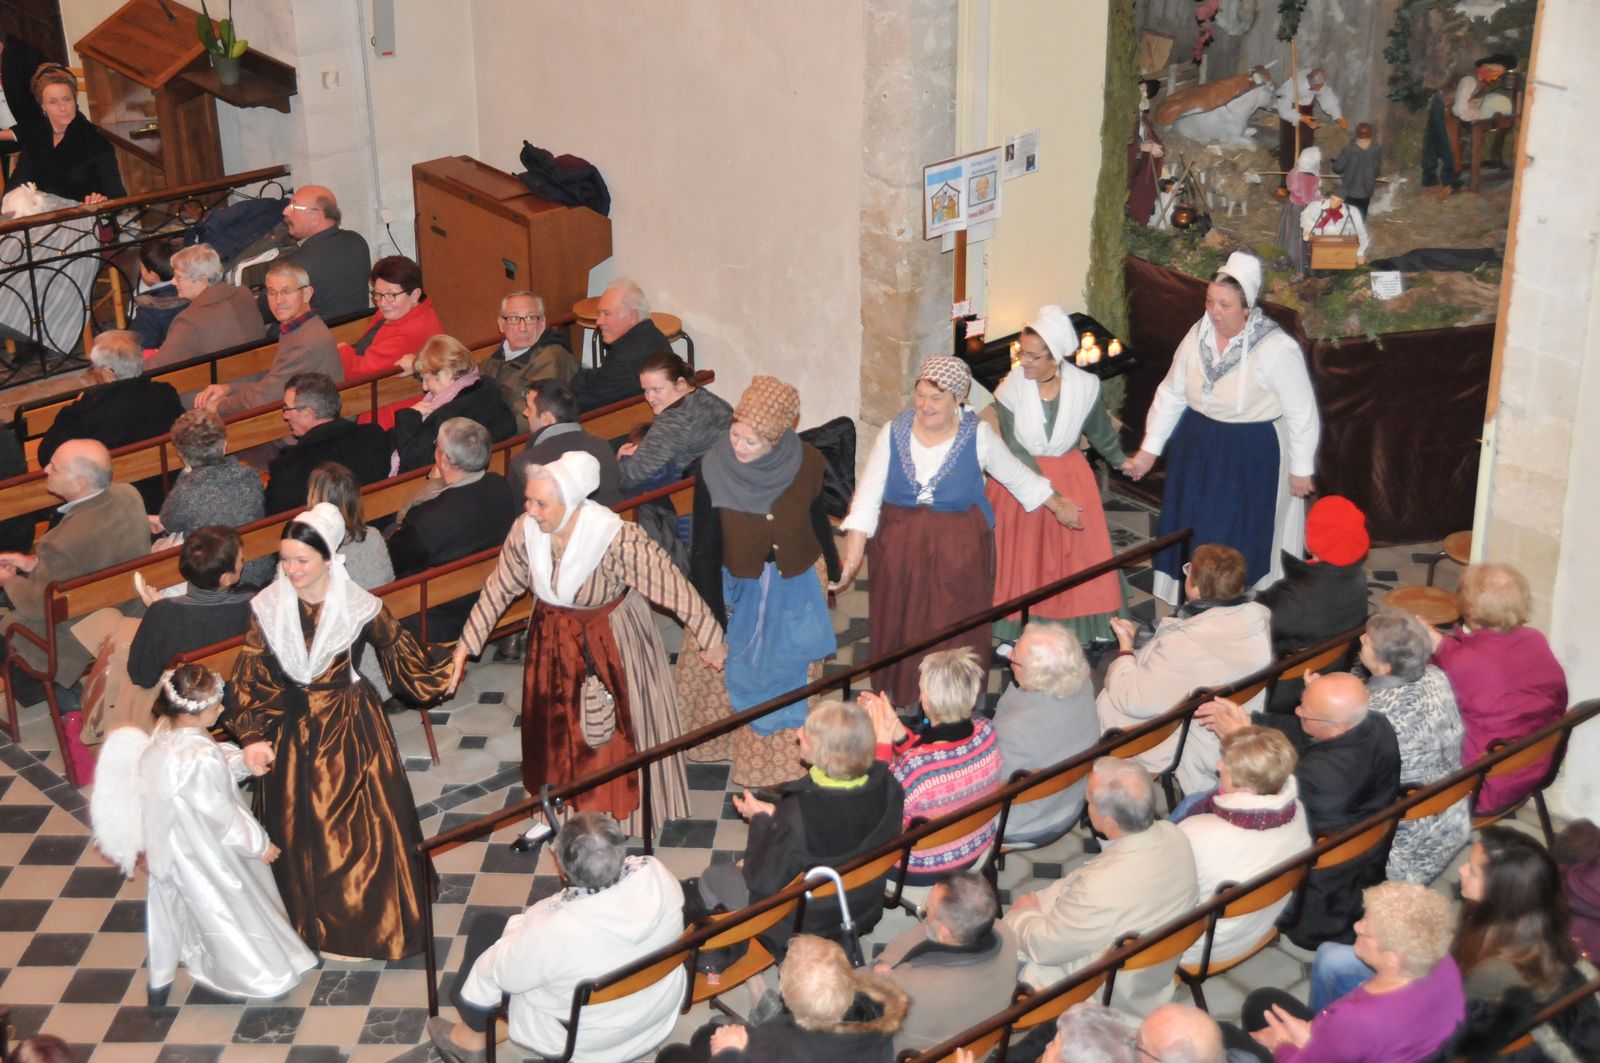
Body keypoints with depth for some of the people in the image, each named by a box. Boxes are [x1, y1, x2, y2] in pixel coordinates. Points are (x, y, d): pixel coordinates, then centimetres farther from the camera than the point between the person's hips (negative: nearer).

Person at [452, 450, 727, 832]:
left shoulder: (615, 538, -33)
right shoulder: (525, 531, -19)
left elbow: (673, 587, -24)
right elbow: (498, 589, -5)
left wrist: (710, 640, -17)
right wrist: (466, 644, -3)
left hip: (611, 640, -4)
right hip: (553, 639, 4)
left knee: (620, 729, 13)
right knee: (555, 729, 19)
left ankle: (627, 814, 35)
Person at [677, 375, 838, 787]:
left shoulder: (807, 464, -21)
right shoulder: (714, 470, -25)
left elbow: (819, 521, -2)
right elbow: (704, 548, -16)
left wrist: (833, 575, 12)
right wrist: (712, 614, -12)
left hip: (798, 587, 1)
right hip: (739, 589, -1)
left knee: (790, 676, 17)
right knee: (738, 672, 17)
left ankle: (783, 758, 38)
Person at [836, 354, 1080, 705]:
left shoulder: (978, 436, -10)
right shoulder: (893, 433, -8)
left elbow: (1018, 476, 7)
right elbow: (867, 497, -9)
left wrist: (1058, 507, 18)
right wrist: (852, 559, -16)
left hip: (958, 554, -1)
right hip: (901, 551, 1)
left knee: (954, 635, 6)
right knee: (901, 632, 10)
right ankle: (902, 702, 27)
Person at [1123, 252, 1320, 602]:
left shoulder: (1277, 349, -22)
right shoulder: (1198, 334, -6)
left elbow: (1302, 413, -14)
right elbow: (1170, 393, 4)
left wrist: (1301, 469, -9)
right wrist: (1149, 449, 4)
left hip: (1253, 456, -5)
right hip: (1198, 447, 6)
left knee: (1243, 540, 7)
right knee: (1191, 533, 14)